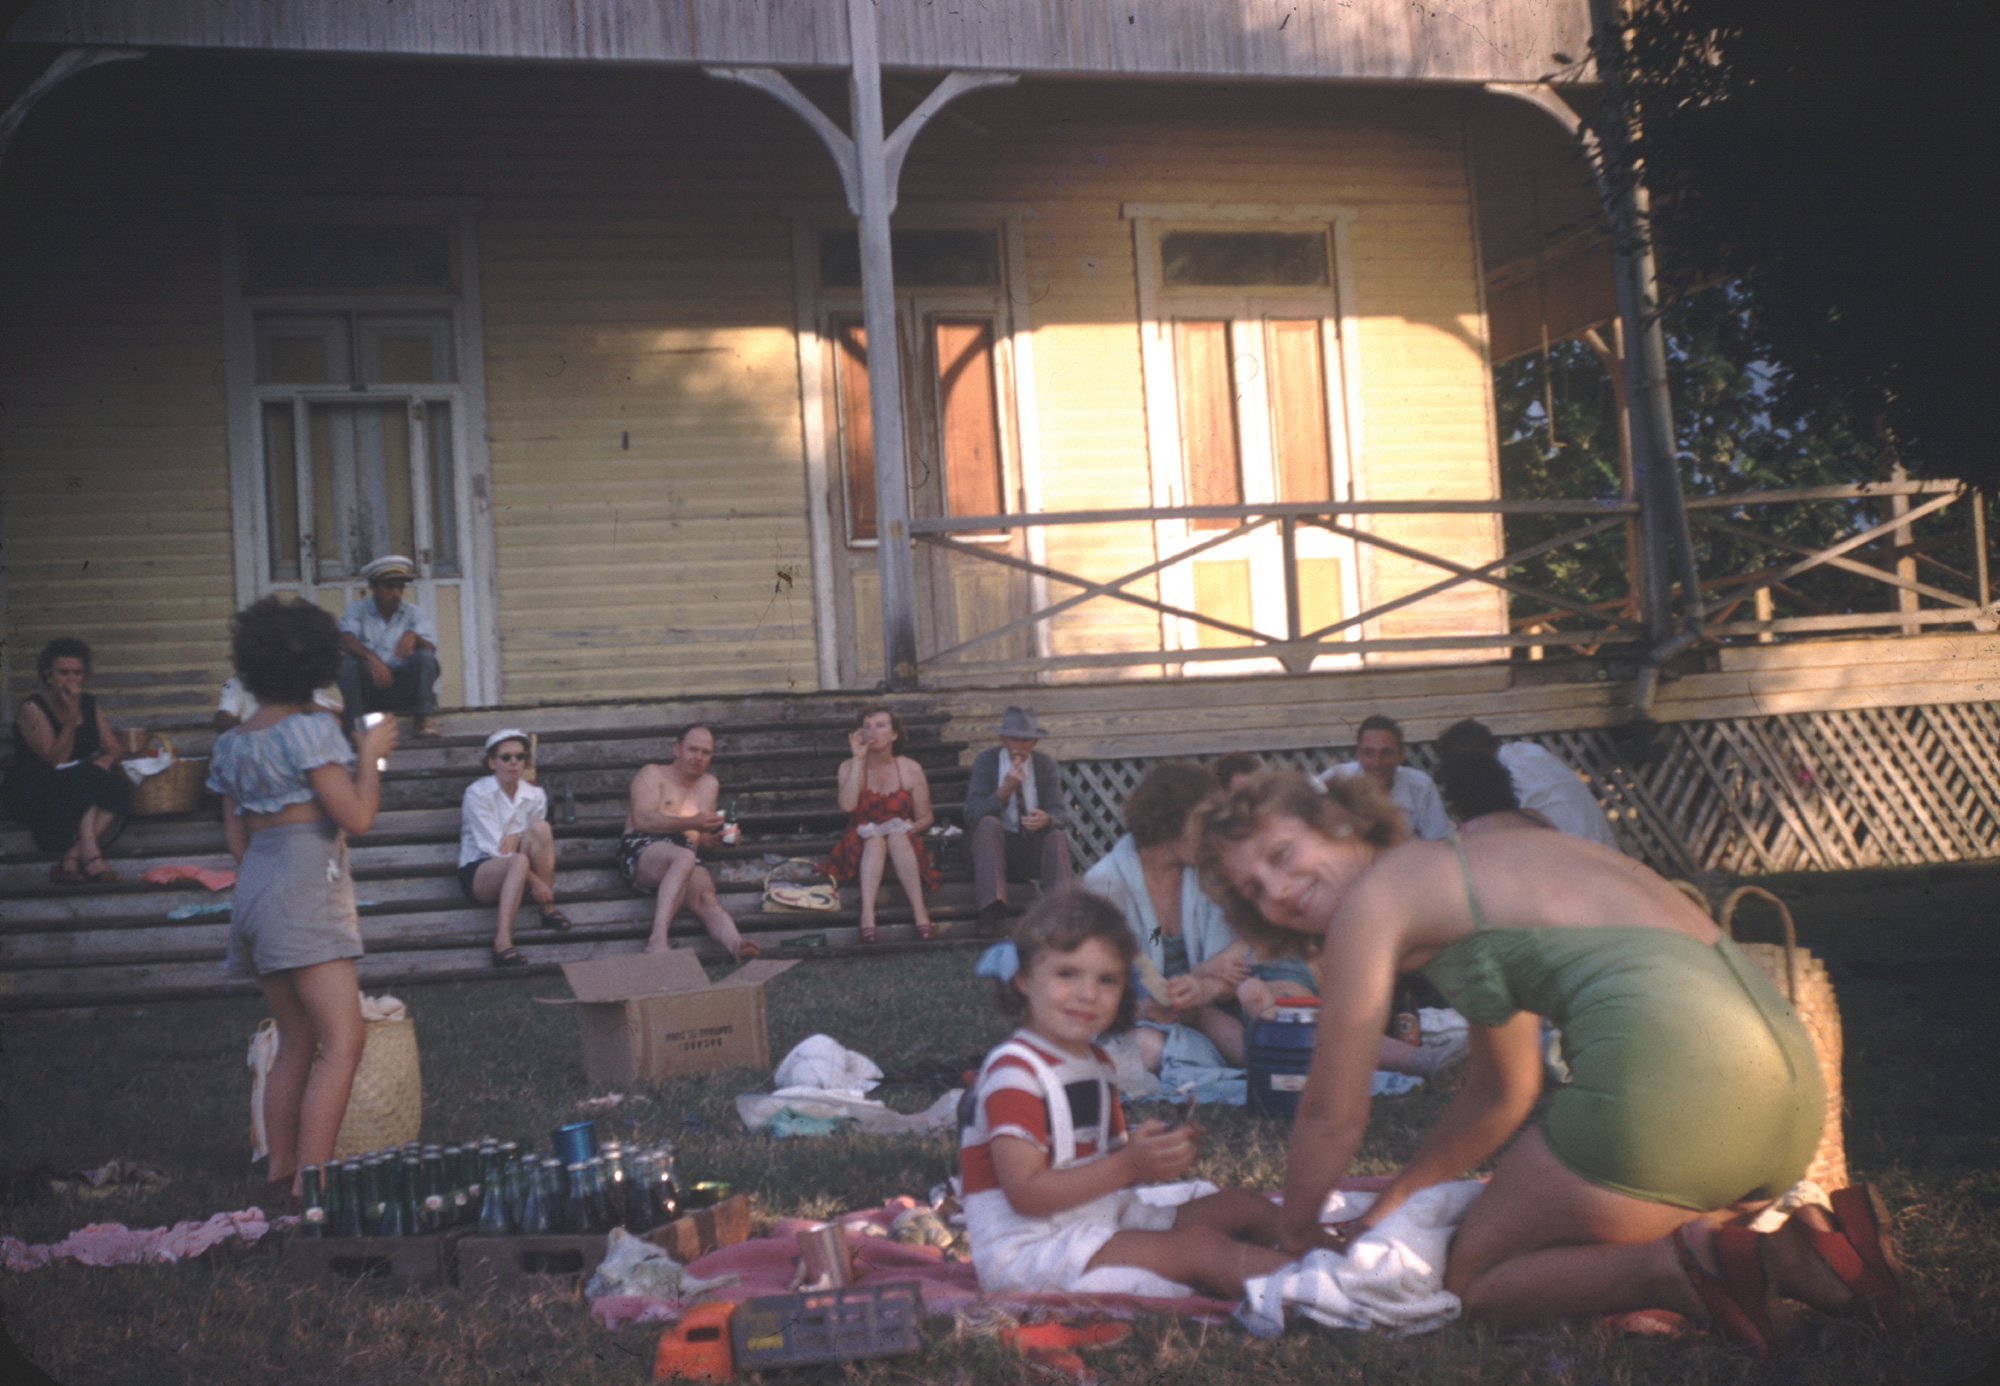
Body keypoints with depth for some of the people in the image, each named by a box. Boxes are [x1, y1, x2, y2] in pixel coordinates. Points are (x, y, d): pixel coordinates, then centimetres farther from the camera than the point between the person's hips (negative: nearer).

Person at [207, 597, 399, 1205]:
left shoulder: (231, 744, 12)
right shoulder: (310, 728, -11)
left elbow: (236, 837, 18)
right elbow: (357, 816, -13)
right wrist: (369, 755, 2)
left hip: (255, 887, 9)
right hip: (306, 892, -9)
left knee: (296, 1044, 14)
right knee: (342, 1042, -11)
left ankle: (281, 1177, 15)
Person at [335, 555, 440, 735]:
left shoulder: (415, 613, 8)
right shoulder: (357, 610, 5)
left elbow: (430, 648, -9)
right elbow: (345, 641, -15)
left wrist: (413, 637, -33)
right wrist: (371, 658, -34)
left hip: (404, 689, 1)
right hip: (368, 690, -1)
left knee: (424, 657, -24)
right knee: (349, 661, -27)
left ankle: (423, 721, -26)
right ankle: (353, 726, -26)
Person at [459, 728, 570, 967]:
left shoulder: (535, 795, 4)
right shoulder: (477, 793, -10)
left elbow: (540, 842, 7)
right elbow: (493, 847, -15)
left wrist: (517, 838, -17)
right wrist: (534, 880, -23)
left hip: (519, 875, 4)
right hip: (477, 873, -4)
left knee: (540, 828, -23)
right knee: (518, 862, -37)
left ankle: (548, 909, -19)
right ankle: (502, 941, -51)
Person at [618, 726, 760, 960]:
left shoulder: (709, 785, 32)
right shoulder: (653, 774, 15)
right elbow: (642, 820, -4)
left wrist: (715, 839, 2)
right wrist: (692, 823, -11)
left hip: (686, 856, 4)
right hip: (641, 849, -4)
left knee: (706, 896, -32)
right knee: (684, 857, -40)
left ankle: (734, 943, -64)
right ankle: (657, 939, -55)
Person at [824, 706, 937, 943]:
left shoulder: (910, 769, 4)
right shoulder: (850, 767, 2)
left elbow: (926, 817, 7)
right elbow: (847, 806, -18)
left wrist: (911, 827, -16)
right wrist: (858, 760, -16)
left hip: (902, 844, 0)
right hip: (862, 847, 0)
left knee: (897, 835, -34)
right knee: (875, 838, -34)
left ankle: (920, 913, -46)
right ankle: (867, 915, -51)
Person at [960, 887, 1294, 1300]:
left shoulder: (1096, 1063, 15)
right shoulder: (1013, 1072, -16)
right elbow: (1025, 1193, -22)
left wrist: (1154, 1154, -5)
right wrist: (1127, 1166, -25)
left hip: (1102, 1218, 10)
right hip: (1028, 1246, -10)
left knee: (1249, 1209, 5)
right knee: (1200, 1246, -24)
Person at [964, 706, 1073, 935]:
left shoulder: (1046, 764, 4)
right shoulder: (985, 761, -2)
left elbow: (1061, 813, -5)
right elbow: (972, 814, -13)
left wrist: (1047, 819, -30)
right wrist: (1005, 790, -27)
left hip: (1036, 849, 1)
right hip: (998, 845, -1)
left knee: (1058, 836, -28)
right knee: (987, 823, -31)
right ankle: (991, 911, -41)